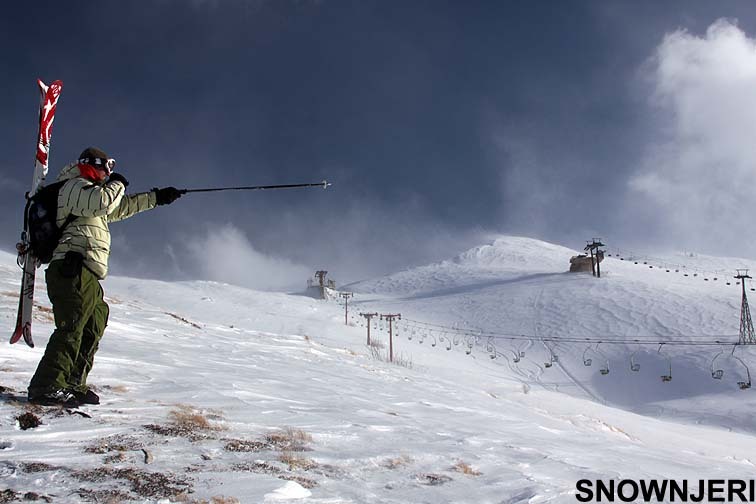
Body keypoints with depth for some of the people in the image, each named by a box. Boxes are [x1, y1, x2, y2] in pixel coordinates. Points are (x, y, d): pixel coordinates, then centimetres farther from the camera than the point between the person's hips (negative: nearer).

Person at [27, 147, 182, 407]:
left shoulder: (89, 191, 31)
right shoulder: (76, 186, -1)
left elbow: (123, 207, 39)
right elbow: (104, 202, -20)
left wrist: (157, 197, 36)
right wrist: (117, 184, -1)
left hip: (86, 278, 11)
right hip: (73, 270, -11)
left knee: (91, 330, 11)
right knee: (71, 329, -18)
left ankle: (73, 385, 14)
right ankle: (46, 387, -22)